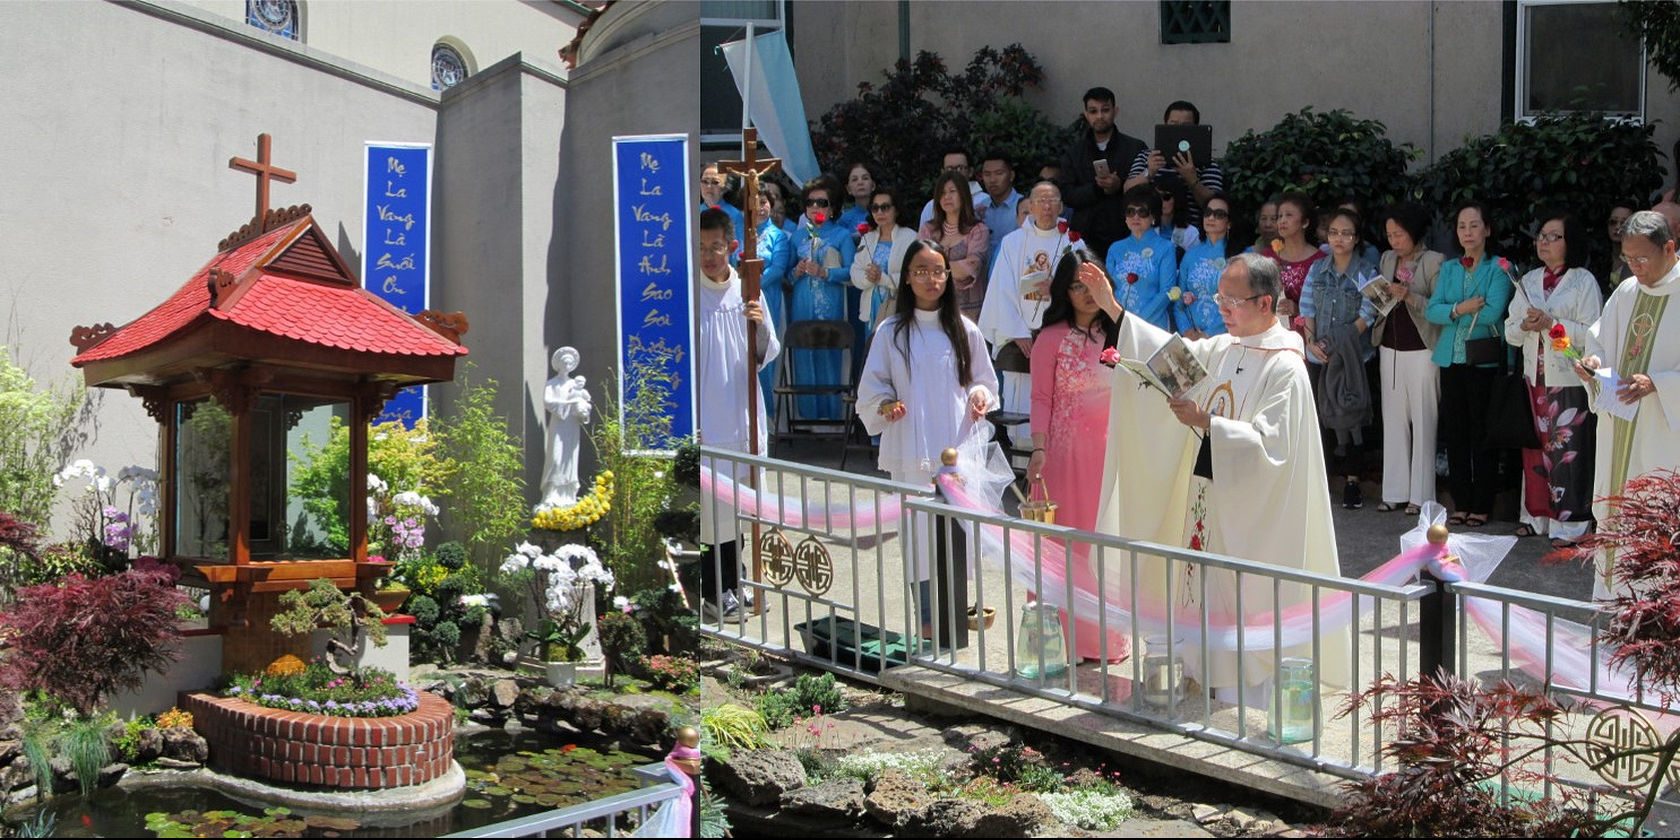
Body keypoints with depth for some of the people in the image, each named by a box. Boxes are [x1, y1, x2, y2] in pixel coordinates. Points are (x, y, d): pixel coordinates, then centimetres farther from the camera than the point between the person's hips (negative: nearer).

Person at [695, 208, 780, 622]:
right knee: (712, 508, -3)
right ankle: (718, 591, 6)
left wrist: (762, 328, -14)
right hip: (705, 418, -4)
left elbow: (766, 356, 8)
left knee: (739, 507, 11)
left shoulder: (747, 292, 6)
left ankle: (730, 586, 23)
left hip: (743, 416, 4)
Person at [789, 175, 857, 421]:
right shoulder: (799, 236, 18)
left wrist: (824, 272, -14)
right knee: (803, 357, 1)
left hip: (829, 306, -4)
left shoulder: (842, 235, 7)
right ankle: (806, 412, 8)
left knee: (828, 356, -6)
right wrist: (797, 272, -1)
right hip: (802, 305, 4)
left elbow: (851, 272, -4)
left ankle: (829, 414, -1)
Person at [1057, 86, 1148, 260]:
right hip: (1086, 237, 1)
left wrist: (1120, 187, -16)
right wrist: (1096, 188, -11)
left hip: (1124, 235, -1)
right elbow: (1066, 194, 3)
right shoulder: (1074, 151, 12)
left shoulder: (1135, 148, 5)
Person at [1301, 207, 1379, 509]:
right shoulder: (1317, 270, 8)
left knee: (1348, 414, -1)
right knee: (1322, 415, 2)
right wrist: (1311, 342, -7)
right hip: (1318, 357, 3)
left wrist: (1336, 346, -14)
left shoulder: (1366, 272, -3)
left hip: (1352, 357, -3)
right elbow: (1307, 309, 7)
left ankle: (1352, 479, 5)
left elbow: (1367, 315, -8)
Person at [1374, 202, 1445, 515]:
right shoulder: (1387, 260, 12)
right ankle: (1395, 492, 9)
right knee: (1393, 419, 5)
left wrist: (1409, 296, -21)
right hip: (1390, 348, 6)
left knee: (1423, 420, -3)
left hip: (1422, 350, -5)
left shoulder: (1434, 262, -5)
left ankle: (1420, 495, 0)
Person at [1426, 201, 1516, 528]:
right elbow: (1433, 310, 2)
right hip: (1452, 359, 5)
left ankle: (1481, 505, 5)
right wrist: (1460, 309, -16)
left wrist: (1452, 313, -6)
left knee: (1483, 432, -1)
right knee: (1456, 432, 7)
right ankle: (1461, 503, 14)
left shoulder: (1498, 268, -3)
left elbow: (1493, 311, -15)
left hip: (1485, 361, -5)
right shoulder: (1449, 269, 13)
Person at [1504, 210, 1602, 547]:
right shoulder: (1529, 282, 13)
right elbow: (1510, 332, 12)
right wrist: (1525, 325, -9)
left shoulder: (1583, 282, -4)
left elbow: (1591, 333, -12)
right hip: (1534, 377, 5)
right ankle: (1535, 515, 16)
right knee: (1535, 447, 8)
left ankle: (1568, 524, -2)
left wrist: (1551, 323, -18)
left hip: (1570, 380, -5)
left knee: (1567, 449, -5)